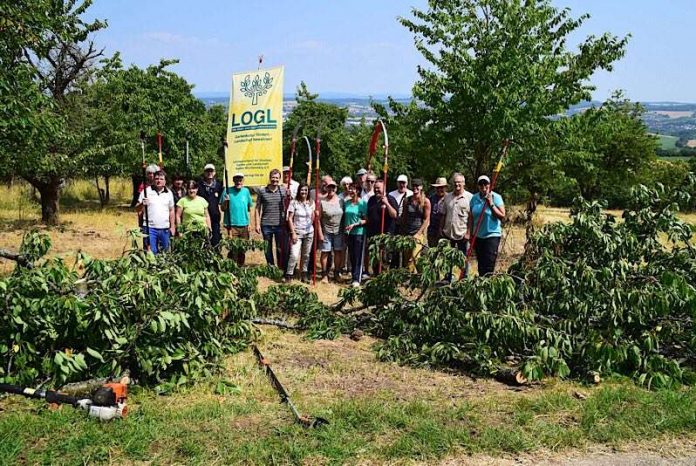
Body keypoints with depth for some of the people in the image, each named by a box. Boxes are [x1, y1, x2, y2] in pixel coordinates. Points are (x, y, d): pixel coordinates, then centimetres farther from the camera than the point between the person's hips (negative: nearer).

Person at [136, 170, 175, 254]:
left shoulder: (169, 193, 11)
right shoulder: (146, 191, 1)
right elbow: (137, 209, 0)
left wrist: (172, 226, 12)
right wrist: (142, 204, -21)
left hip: (165, 229, 3)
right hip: (150, 228, -3)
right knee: (151, 252, -6)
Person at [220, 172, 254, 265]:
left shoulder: (246, 191, 10)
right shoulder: (228, 191, 0)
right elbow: (222, 209, 2)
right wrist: (226, 201, -18)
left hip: (244, 225, 4)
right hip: (232, 224, -4)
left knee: (243, 249, 9)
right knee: (233, 249, -8)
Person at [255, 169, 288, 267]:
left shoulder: (283, 191, 3)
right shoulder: (262, 191, 2)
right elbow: (257, 208, 5)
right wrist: (257, 224, 0)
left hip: (280, 225, 0)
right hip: (266, 225, 0)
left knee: (281, 249, 4)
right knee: (268, 249, 9)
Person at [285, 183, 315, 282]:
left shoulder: (311, 203, 7)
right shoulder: (294, 202, -5)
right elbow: (290, 218, -6)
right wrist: (293, 233, -11)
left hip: (309, 233, 4)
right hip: (297, 233, -4)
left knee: (306, 255, 10)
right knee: (294, 255, -14)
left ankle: (305, 275, 21)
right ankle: (288, 275, -4)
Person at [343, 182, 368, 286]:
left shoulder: (362, 203, -7)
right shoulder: (346, 203, 8)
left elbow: (366, 220, -9)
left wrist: (354, 225, -18)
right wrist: (345, 230, 8)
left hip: (359, 232, -5)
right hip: (349, 233, 5)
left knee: (358, 257, -6)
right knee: (351, 256, 9)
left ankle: (357, 279, -7)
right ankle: (353, 276, 19)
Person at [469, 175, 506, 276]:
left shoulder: (496, 197, -6)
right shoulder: (474, 198, 6)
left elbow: (502, 216, -11)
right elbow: (471, 217, 10)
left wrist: (491, 205, -20)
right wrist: (471, 234, 7)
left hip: (492, 235, -5)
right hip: (478, 236, 5)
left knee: (489, 266, -9)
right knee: (480, 264, 11)